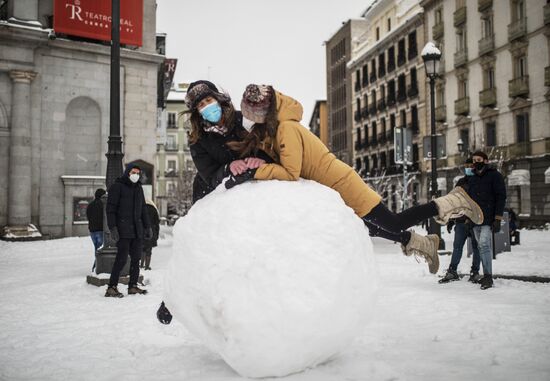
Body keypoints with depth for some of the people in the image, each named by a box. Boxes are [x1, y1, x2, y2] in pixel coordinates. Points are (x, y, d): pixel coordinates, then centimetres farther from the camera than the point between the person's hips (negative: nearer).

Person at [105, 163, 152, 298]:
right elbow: (111, 208, -8)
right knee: (122, 258, -10)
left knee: (136, 258, 7)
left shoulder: (138, 188, 18)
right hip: (123, 230, -7)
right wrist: (112, 227, -16)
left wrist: (147, 226, 19)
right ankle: (111, 288, -4)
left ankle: (133, 286, 14)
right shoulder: (117, 187, -3)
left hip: (137, 230, 7)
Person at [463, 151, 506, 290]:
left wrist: (498, 219, -13)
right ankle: (486, 276, 13)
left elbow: (501, 197, -5)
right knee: (481, 247, 7)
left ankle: (488, 276, -14)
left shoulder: (494, 175, 1)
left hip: (488, 218, -6)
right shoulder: (472, 178, 18)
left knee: (484, 244, -16)